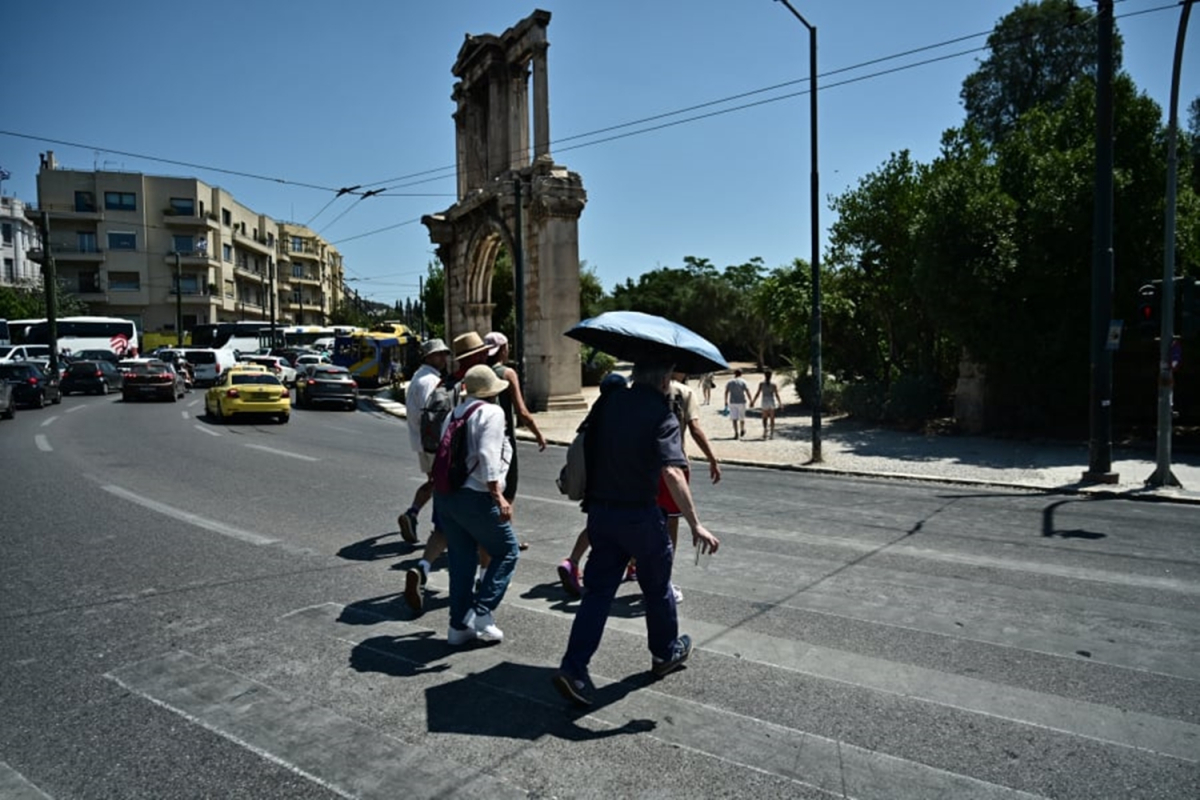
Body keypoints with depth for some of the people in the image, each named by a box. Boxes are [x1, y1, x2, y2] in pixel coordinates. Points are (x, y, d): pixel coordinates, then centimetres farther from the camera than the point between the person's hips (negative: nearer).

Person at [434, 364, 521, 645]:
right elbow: (487, 455, -20)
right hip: (474, 496, -8)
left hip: (443, 494, 8)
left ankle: (459, 625, 19)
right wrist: (498, 496, -23)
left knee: (462, 559, 15)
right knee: (507, 551, 7)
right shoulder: (491, 412, -7)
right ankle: (481, 612, 1)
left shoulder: (454, 413, 17)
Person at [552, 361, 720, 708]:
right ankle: (665, 653, 38)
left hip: (600, 511, 4)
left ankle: (573, 668, 1)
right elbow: (672, 472, -26)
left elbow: (584, 444, 11)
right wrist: (695, 525, -24)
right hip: (639, 514, -4)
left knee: (598, 591, 10)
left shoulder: (607, 402, 2)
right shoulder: (661, 414, -15)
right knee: (656, 587, 18)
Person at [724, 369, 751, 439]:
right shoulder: (743, 382, -3)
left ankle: (736, 433, -10)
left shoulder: (730, 382, 3)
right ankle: (742, 430, 32)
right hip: (741, 402, -1)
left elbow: (726, 392, 2)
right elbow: (747, 392, -7)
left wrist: (726, 401, 11)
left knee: (734, 418, -1)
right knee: (742, 417, 16)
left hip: (732, 402, 1)